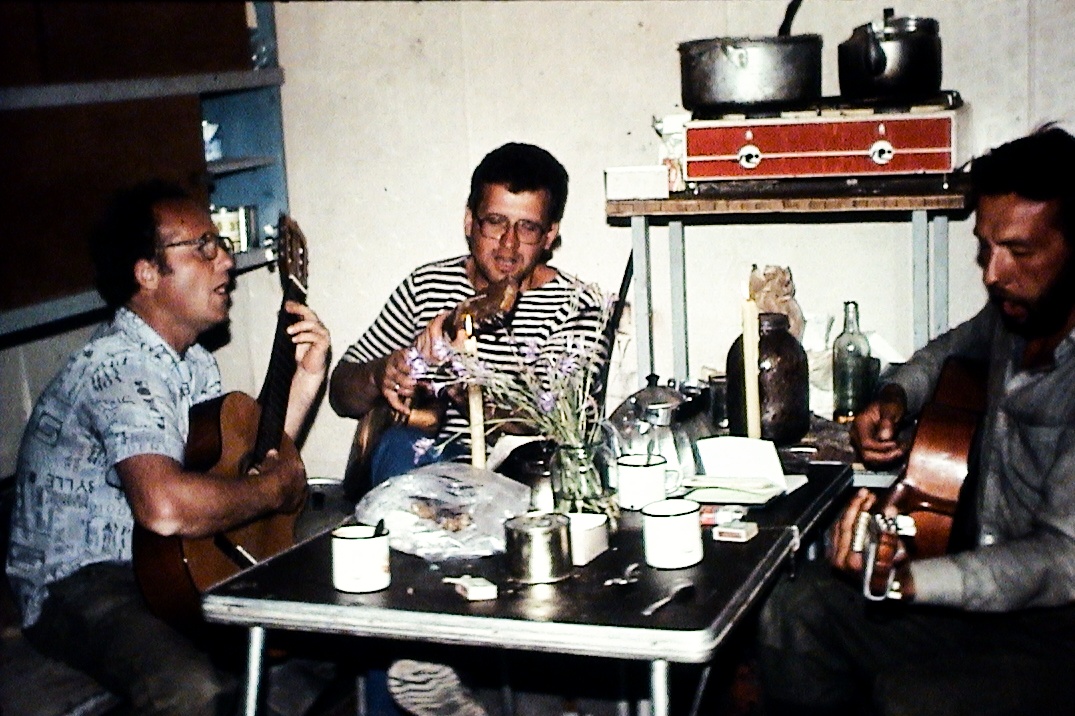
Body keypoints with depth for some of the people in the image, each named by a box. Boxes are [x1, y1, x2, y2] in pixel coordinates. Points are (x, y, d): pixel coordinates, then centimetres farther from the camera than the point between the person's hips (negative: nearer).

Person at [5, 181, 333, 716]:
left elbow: (246, 460, 10)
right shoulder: (122, 366, -23)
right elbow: (164, 507, -38)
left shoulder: (193, 362, 11)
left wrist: (306, 380, 1)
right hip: (80, 581, -9)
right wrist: (278, 486, -22)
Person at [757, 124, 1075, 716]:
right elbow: (953, 347, 29)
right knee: (796, 615, -14)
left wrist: (905, 581, -36)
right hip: (983, 576, 7)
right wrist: (895, 398, 8)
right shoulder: (1015, 313, 3)